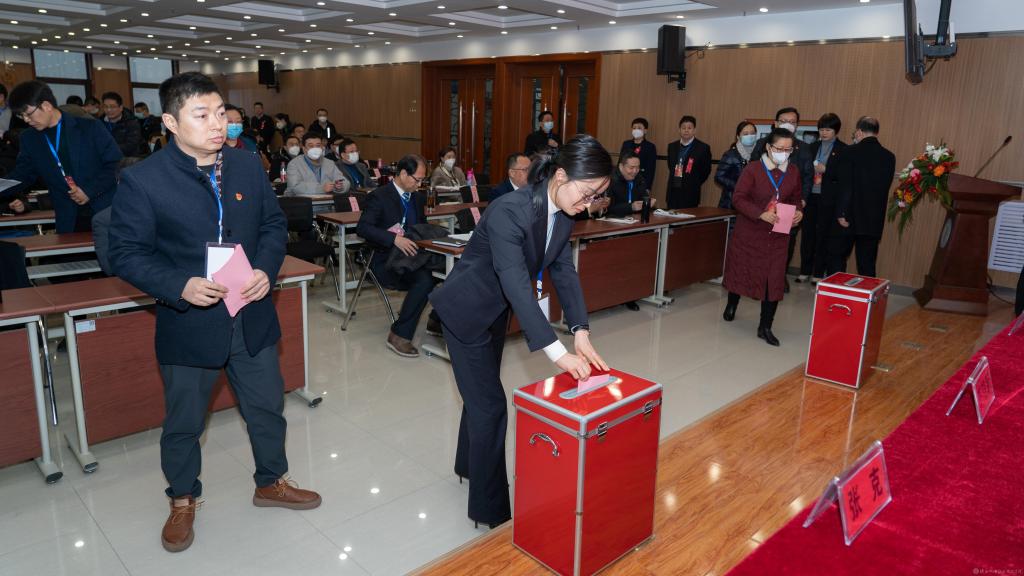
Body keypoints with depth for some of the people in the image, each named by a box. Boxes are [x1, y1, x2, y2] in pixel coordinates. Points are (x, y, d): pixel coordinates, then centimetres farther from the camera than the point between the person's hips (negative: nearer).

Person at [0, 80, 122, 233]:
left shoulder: (90, 128, -4)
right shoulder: (29, 139, 10)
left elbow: (116, 163, -6)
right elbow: (22, 175, 15)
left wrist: (90, 191, -13)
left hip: (106, 213, -3)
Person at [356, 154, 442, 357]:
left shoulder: (418, 198, 14)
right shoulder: (379, 196, -8)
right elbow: (362, 228, -18)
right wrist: (394, 238, -31)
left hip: (411, 255, 7)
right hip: (386, 260, -7)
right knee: (424, 279, -32)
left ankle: (437, 321, 3)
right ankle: (399, 335, -20)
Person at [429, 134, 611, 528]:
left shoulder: (563, 214, -9)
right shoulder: (509, 211, -34)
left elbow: (564, 270, -6)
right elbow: (517, 285, -40)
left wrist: (580, 331, -18)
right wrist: (557, 352, -43)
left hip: (497, 311, 8)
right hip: (466, 311, -8)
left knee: (482, 391, 23)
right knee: (490, 404, -3)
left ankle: (469, 465, 47)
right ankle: (491, 509, 13)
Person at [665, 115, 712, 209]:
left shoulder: (703, 148, -4)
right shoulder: (672, 146, 11)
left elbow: (706, 171, 0)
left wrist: (694, 184, 1)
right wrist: (674, 181, 12)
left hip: (690, 194, -4)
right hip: (672, 191, 4)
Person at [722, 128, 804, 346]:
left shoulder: (793, 172, 1)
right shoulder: (753, 169, -12)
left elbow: (796, 198, 14)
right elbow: (738, 198, -15)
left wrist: (799, 212, -8)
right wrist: (761, 214, -27)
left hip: (777, 235, 3)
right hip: (749, 232, -3)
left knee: (774, 279, -2)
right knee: (741, 270, 14)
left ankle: (765, 327, 8)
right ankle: (732, 304, 44)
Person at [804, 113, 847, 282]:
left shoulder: (843, 150, -2)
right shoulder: (813, 147, 12)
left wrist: (825, 170, -17)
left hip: (828, 199, -4)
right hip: (810, 196, 4)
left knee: (823, 235, 2)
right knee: (807, 233, 6)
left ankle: (818, 273, 10)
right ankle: (805, 271, 15)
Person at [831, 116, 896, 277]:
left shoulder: (851, 152, -10)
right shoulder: (889, 157, 4)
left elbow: (845, 185, -14)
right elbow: (885, 186, 11)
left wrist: (841, 213, -11)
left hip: (850, 217, -4)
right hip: (875, 220, 4)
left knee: (839, 257, 9)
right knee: (867, 264, 8)